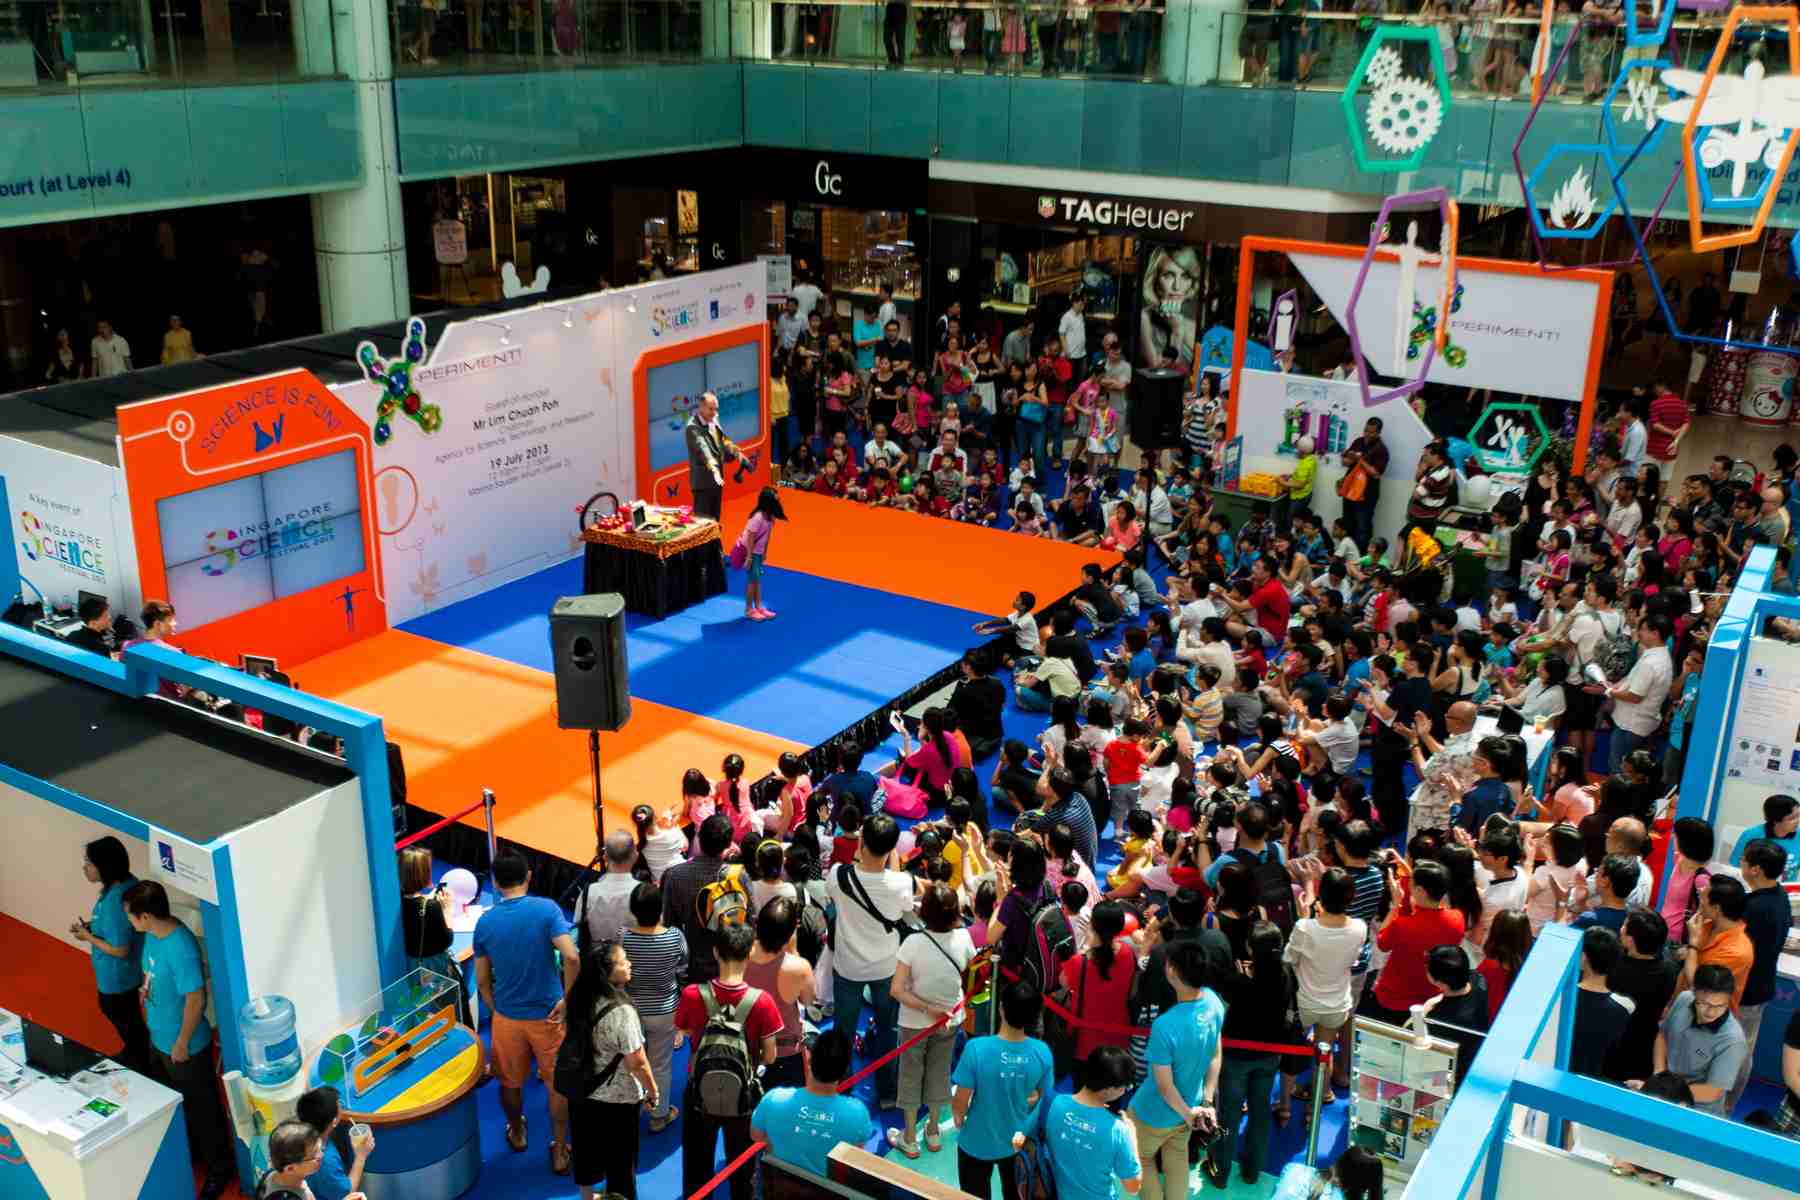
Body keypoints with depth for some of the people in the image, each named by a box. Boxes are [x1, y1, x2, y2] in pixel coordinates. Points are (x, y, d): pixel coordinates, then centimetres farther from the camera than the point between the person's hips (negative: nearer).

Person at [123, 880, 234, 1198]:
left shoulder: (180, 947, -35)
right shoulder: (152, 934, -7)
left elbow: (195, 999, -28)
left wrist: (183, 1042, -20)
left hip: (185, 1046, -9)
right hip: (159, 1038, 9)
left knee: (201, 1109, 11)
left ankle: (220, 1169, 29)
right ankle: (189, 1149, 50)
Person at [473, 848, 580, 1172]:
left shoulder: (485, 922, -6)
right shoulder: (546, 909, -15)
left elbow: (482, 980, 1)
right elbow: (572, 957, -27)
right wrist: (567, 999, -13)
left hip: (506, 1017, 3)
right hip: (548, 1015, -2)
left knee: (510, 1082, 25)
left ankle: (517, 1134, 47)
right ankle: (559, 1153, 23)